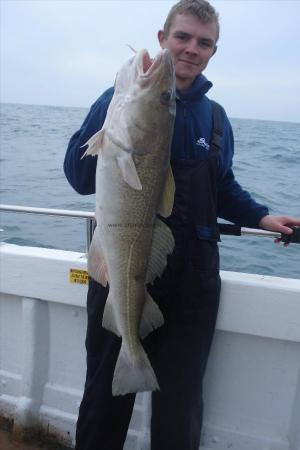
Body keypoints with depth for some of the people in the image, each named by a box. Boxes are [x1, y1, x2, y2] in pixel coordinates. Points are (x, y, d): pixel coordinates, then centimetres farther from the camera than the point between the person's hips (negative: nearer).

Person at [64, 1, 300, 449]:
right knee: (107, 395, 14)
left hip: (192, 277, 3)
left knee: (180, 402, 14)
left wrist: (260, 217, 5)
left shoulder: (215, 116, 12)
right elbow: (79, 175, -11)